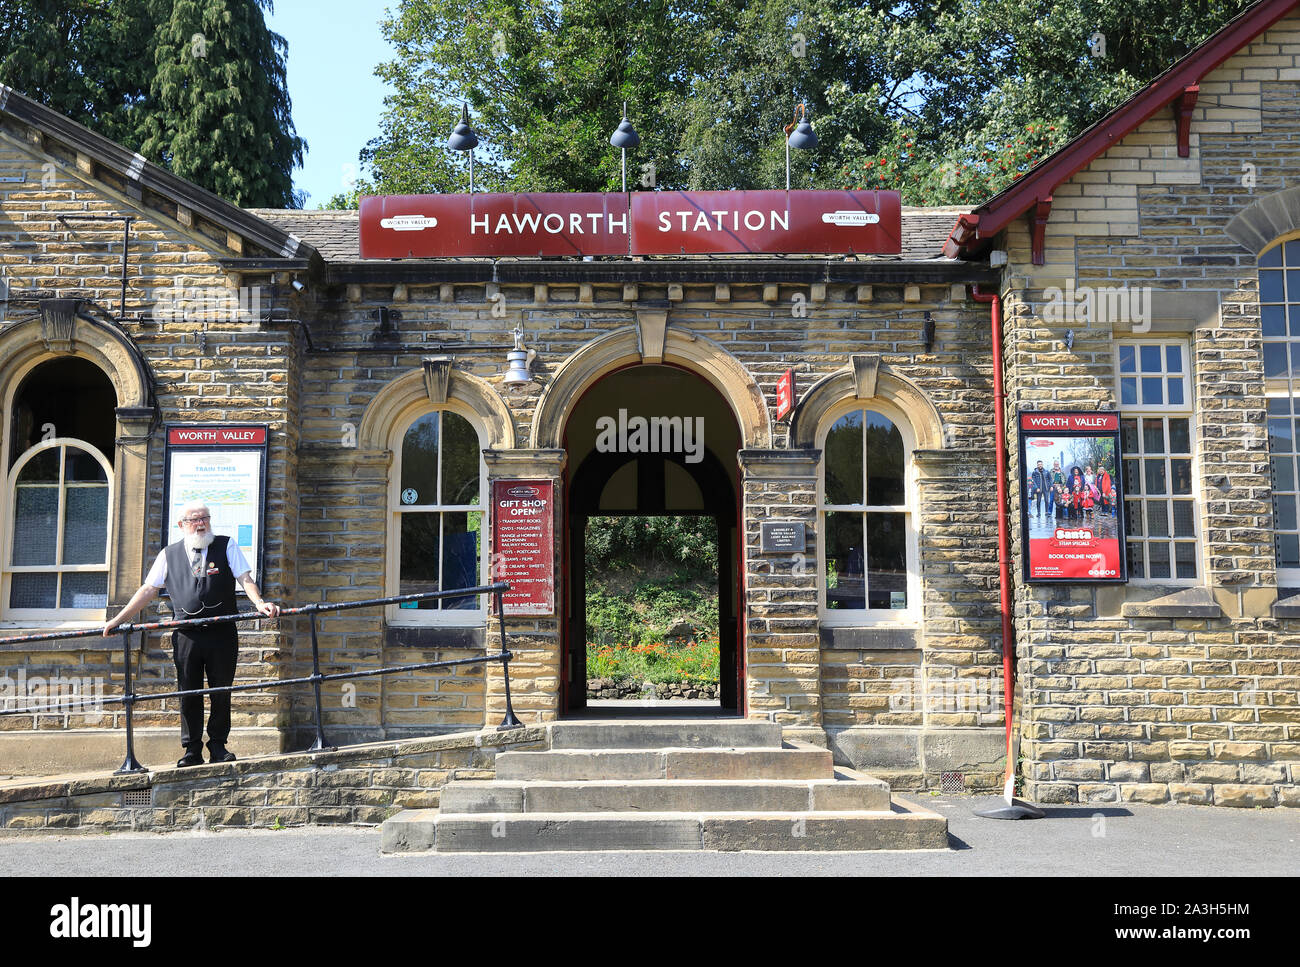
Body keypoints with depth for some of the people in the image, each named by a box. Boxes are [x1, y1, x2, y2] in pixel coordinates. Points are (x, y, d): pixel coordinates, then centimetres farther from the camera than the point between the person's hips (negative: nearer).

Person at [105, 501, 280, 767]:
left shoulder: (226, 546, 6)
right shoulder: (169, 554, 11)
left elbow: (245, 578, -2)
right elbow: (148, 590, 14)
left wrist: (259, 602, -21)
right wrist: (118, 619, 9)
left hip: (222, 633, -1)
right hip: (186, 634, 1)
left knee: (222, 693, 3)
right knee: (189, 695, 4)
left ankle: (218, 747, 15)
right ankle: (192, 750, 12)